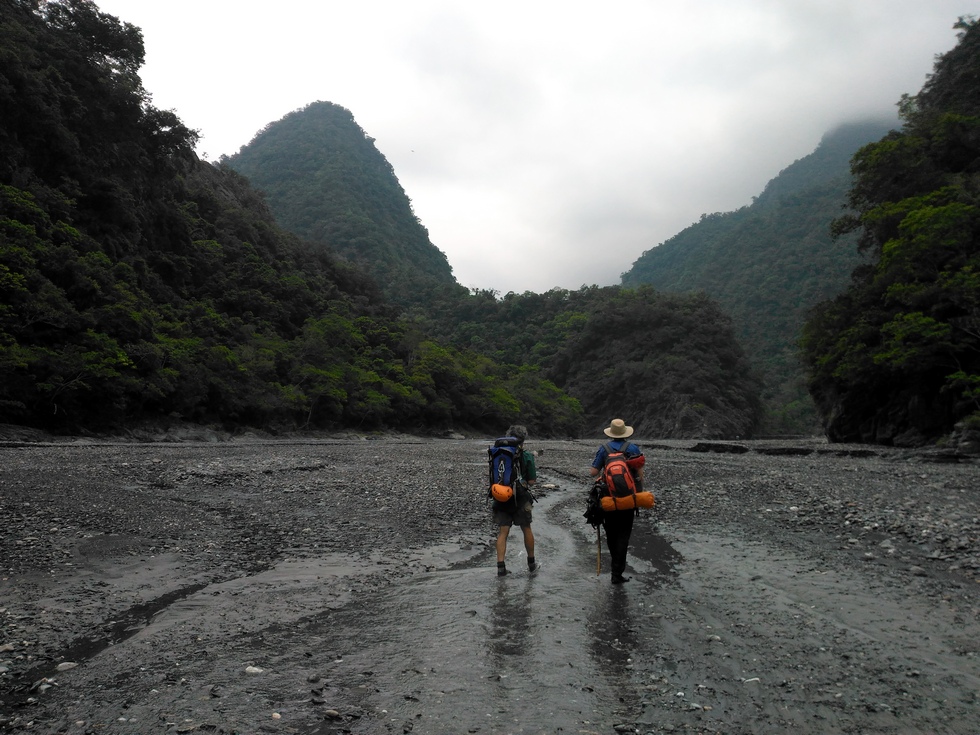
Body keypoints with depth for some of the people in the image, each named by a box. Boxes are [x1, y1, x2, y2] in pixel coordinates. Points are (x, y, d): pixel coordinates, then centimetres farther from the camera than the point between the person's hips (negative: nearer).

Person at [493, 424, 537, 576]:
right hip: (520, 498, -2)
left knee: (502, 532, 6)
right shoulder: (526, 456, -8)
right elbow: (531, 481, -7)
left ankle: (500, 566, -1)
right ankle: (531, 563, 28)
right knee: (527, 530, 15)